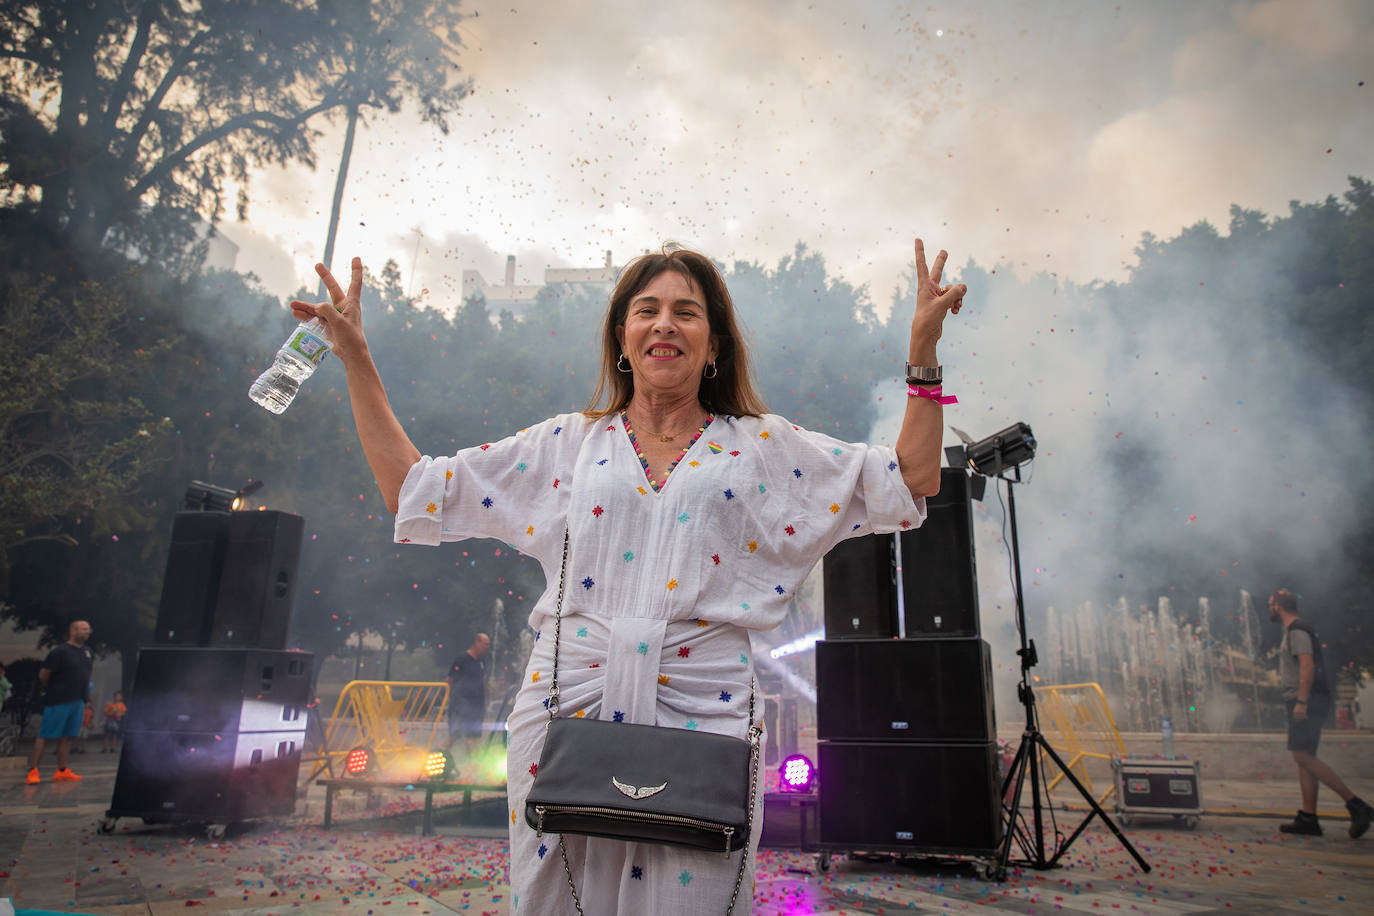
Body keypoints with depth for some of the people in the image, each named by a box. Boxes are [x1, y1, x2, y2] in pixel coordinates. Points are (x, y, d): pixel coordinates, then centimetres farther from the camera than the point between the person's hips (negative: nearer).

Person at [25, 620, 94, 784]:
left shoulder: (87, 651, 12)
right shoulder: (60, 652, -11)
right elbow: (43, 675, -8)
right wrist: (52, 691, 4)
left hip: (78, 701, 7)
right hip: (58, 701, -7)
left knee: (67, 736, 9)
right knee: (45, 735, -2)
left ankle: (62, 771, 13)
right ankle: (33, 771, 4)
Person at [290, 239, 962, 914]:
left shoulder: (760, 447, 9)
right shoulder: (567, 443, 11)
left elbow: (910, 484, 10)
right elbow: (413, 491, 14)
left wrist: (923, 351, 2)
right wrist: (355, 357, 12)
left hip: (702, 718, -1)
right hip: (567, 709, 2)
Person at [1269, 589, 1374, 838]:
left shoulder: (1297, 630, -11)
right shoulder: (1294, 630, 21)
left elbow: (1307, 665, -22)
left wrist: (1302, 701, -26)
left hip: (1307, 702, -10)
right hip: (1304, 702, 10)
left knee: (1304, 757, -14)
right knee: (1304, 758, 7)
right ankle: (1308, 818, 7)